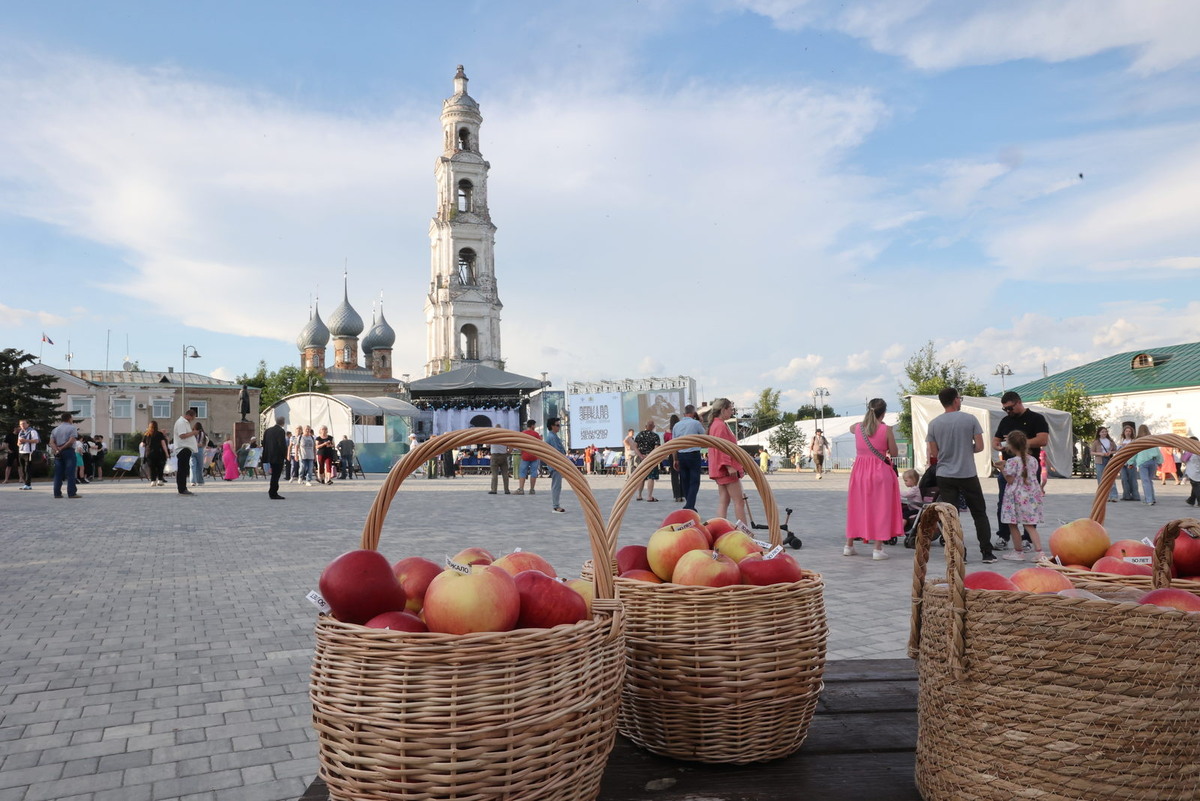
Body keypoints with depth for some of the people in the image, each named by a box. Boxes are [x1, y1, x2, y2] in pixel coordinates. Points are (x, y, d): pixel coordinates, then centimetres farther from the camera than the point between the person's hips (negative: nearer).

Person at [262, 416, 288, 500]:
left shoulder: (267, 431, 9)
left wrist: (266, 456, 19)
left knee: (274, 475, 17)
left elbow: (264, 443, 12)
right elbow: (282, 445, -19)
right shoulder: (281, 431, -14)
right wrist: (285, 456, -8)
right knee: (275, 475, -2)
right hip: (278, 457, -7)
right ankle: (273, 493, 1)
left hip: (270, 456, 7)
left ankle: (272, 492, 20)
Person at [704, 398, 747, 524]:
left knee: (723, 502, 8)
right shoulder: (721, 426, -14)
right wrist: (729, 466, -24)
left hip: (719, 470, 10)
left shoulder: (714, 424, 17)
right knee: (739, 501, -6)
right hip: (727, 470, -10)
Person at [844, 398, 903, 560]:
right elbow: (894, 453, -5)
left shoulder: (858, 427, 0)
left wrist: (867, 420, 32)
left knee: (856, 507, 14)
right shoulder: (886, 429, -10)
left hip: (859, 471, 4)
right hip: (879, 472, -4)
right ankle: (878, 549, 2)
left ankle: (849, 546, 20)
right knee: (879, 508, 3)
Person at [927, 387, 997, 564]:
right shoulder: (970, 419, -5)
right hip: (968, 474, -1)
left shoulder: (934, 424, -2)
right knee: (980, 514, 11)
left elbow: (934, 453, 1)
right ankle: (987, 553, 12)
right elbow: (979, 447, -5)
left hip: (945, 476, 1)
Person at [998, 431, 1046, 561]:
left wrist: (1002, 469, -2)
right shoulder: (1033, 460, 4)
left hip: (1016, 496, -6)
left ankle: (1018, 552, 15)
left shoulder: (1012, 462, -14)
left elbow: (1010, 480, -11)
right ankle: (1039, 552, -4)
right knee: (1030, 526, 7)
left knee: (1012, 524, 8)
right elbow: (1031, 476, 13)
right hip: (1032, 495, 6)